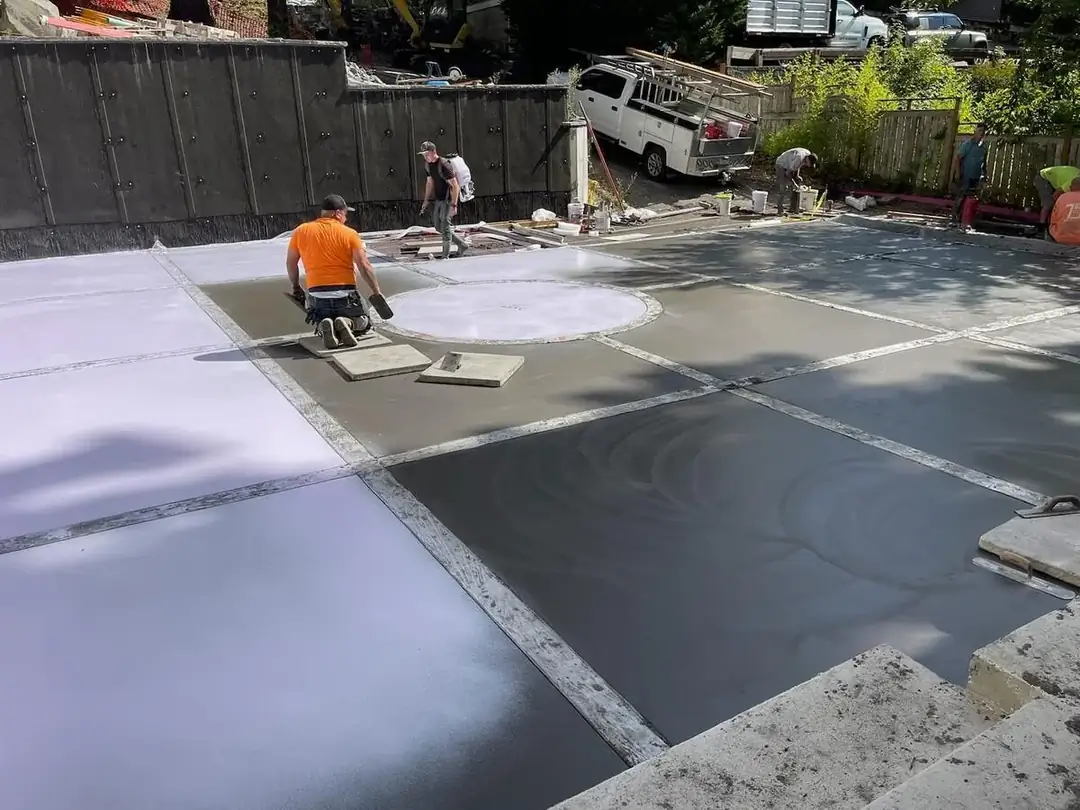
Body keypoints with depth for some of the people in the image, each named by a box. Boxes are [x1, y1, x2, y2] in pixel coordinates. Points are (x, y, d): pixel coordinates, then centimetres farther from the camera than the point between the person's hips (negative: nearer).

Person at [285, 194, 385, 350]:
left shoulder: (301, 231, 4)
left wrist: (296, 287, 25)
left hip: (317, 295, 2)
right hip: (345, 294, -2)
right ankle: (347, 323, -14)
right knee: (364, 322, 22)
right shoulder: (349, 234, -5)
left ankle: (324, 327, -10)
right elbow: (364, 266, -10)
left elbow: (290, 263, 12)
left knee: (321, 323, 29)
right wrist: (376, 291, -2)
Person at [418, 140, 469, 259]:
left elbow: (455, 186, -22)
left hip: (448, 199, -9)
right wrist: (426, 201, 17)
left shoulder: (444, 165, -21)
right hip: (438, 199, 9)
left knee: (445, 225, -11)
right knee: (439, 227, 11)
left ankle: (445, 256, -5)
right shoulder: (428, 165, 6)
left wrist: (454, 205, -26)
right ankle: (462, 245, 23)